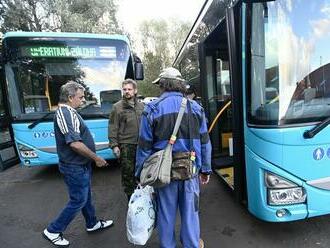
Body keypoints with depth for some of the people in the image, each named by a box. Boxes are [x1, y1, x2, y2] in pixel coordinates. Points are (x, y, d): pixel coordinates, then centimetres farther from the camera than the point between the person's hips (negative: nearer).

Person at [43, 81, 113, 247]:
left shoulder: (68, 112, 10)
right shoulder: (66, 113, -23)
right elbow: (75, 143, -31)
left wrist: (91, 158, 18)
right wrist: (96, 158, -20)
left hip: (80, 165, 10)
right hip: (75, 167, -10)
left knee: (86, 196, 21)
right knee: (78, 200, 5)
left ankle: (92, 224, 40)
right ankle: (53, 231, 24)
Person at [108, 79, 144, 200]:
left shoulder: (141, 106, 9)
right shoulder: (117, 107, -1)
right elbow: (113, 127, -4)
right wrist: (114, 145, -9)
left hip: (141, 144, 4)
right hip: (126, 145, -3)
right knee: (128, 172, 5)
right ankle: (130, 196, 24)